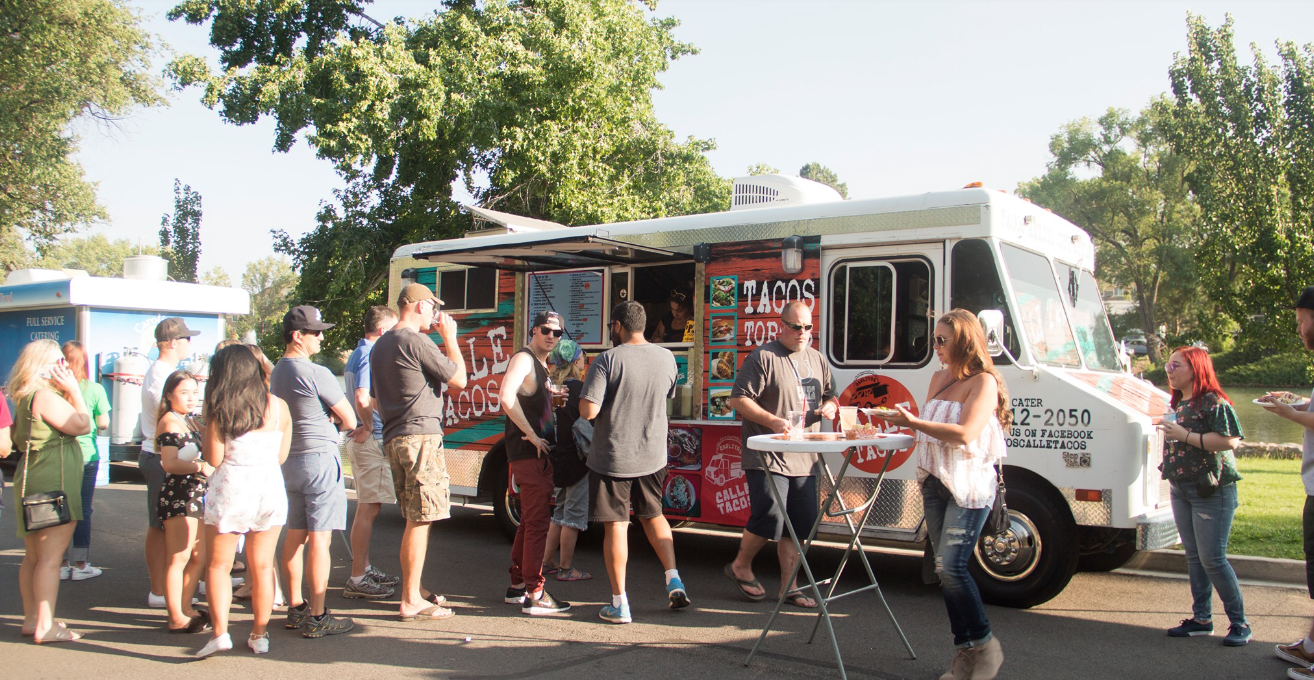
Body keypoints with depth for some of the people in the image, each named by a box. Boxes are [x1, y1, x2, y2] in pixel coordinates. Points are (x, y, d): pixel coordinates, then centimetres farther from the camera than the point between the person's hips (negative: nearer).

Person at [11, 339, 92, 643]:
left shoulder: (26, 398, 15)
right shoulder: (45, 396, -16)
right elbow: (83, 425, -17)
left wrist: (69, 391, 9)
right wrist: (74, 390, -10)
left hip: (31, 482, 11)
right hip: (52, 483, -11)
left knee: (34, 557, 16)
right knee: (51, 557, -7)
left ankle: (32, 619, 26)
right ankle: (45, 626, -5)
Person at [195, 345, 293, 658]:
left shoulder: (218, 410, -7)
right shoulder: (279, 407, 1)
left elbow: (214, 459, -7)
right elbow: (281, 456, 5)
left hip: (230, 490, -3)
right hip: (270, 491, 3)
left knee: (219, 565, 10)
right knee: (262, 566, 12)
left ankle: (220, 632, 0)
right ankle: (260, 634, 17)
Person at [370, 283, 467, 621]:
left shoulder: (380, 345, 17)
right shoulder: (416, 342, -13)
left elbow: (376, 400, 24)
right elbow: (459, 379, -9)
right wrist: (449, 337, 0)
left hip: (394, 439, 10)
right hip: (420, 437, -10)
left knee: (414, 519, 17)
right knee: (420, 520, -6)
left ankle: (415, 588, 26)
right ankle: (411, 602, -3)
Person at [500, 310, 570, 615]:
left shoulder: (541, 364, 17)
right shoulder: (523, 358, -12)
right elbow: (506, 396, -29)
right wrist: (532, 435, -24)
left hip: (538, 452, 10)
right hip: (528, 453, -10)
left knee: (531, 520, 16)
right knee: (538, 521, -9)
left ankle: (517, 586, 25)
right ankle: (534, 595, -4)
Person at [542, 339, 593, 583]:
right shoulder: (579, 389, -17)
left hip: (559, 459, 8)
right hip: (577, 459, -8)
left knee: (561, 512, 19)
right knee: (574, 514, 1)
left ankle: (548, 561, 24)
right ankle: (566, 568, 6)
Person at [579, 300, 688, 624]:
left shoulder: (608, 360, -16)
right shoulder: (666, 358, 0)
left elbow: (588, 411, -20)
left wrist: (589, 388, 1)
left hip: (612, 458, -4)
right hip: (653, 456, 5)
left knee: (615, 526, 4)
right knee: (653, 515, 24)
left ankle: (619, 603, 10)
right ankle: (673, 579, 14)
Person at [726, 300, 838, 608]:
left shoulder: (816, 359, 16)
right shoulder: (763, 357, -7)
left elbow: (830, 394, 27)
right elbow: (738, 400, -11)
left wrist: (829, 407, 2)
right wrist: (772, 421, -20)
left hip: (804, 458, 7)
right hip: (768, 455, -7)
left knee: (800, 522, 7)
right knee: (770, 516, -10)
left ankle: (789, 585, 18)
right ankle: (741, 566, 16)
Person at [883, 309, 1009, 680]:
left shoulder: (984, 382, -9)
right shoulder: (939, 378, 14)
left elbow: (964, 433, -21)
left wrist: (913, 422, -20)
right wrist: (907, 421, 6)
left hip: (969, 484, -8)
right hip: (935, 482, 8)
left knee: (951, 566, -13)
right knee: (945, 568, 8)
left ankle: (985, 645, 6)